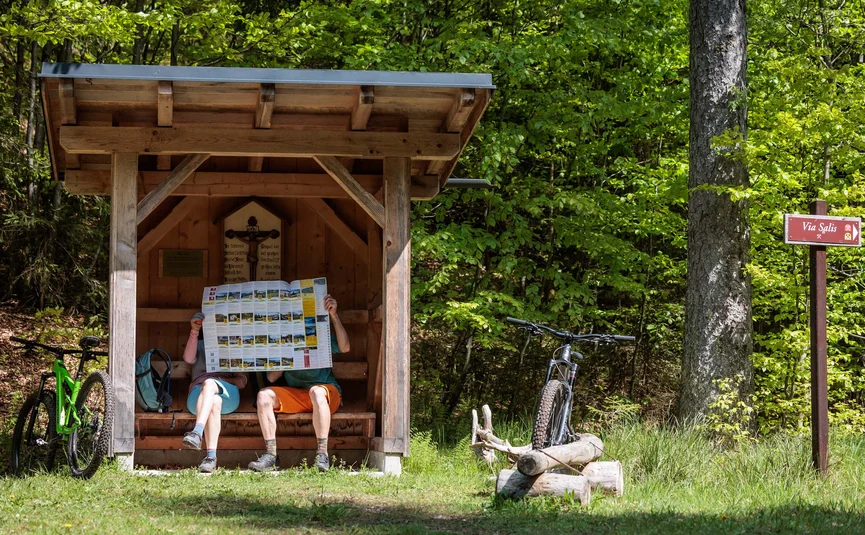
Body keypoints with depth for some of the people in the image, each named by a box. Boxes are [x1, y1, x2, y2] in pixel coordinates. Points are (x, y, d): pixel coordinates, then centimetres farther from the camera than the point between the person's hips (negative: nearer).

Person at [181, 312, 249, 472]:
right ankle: (211, 456, -58)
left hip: (228, 391, 0)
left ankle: (197, 432, -61)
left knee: (209, 384, -38)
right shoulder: (199, 345, 32)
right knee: (214, 402, -39)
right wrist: (194, 332, -6)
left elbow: (242, 381, 17)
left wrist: (221, 381, -3)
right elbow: (189, 358, 5)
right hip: (199, 392, 0)